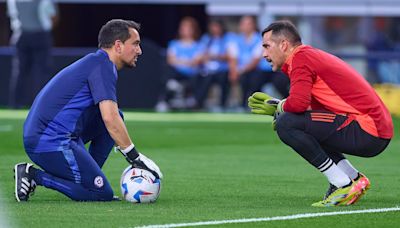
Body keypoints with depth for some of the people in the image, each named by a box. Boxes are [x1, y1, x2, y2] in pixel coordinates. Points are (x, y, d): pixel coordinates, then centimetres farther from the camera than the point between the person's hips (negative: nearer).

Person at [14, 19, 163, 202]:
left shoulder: (94, 62, 21)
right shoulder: (103, 65, -9)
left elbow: (110, 118, 28)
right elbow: (110, 119, -19)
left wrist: (133, 158, 23)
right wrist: (136, 158, -14)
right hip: (51, 143, -10)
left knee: (116, 116, 16)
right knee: (103, 194, -10)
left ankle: (87, 177, 12)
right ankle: (34, 176, -9)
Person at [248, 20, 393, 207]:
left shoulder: (301, 58, -7)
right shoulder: (313, 55, 22)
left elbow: (298, 103, -22)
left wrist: (278, 107, 0)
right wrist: (274, 104, 18)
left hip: (367, 133, -10)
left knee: (286, 125, -16)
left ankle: (344, 185, -12)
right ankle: (354, 177, 15)